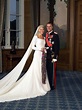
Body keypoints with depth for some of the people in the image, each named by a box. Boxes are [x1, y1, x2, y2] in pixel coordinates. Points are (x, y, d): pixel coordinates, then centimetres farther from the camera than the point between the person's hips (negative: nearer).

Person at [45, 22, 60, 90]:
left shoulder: (55, 35, -8)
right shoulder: (46, 35, 14)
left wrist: (55, 56, -17)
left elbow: (57, 46, -12)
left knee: (52, 70, -1)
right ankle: (48, 84, 24)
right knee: (48, 70, 12)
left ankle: (53, 85, 9)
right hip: (47, 56, 7)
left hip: (52, 55, -6)